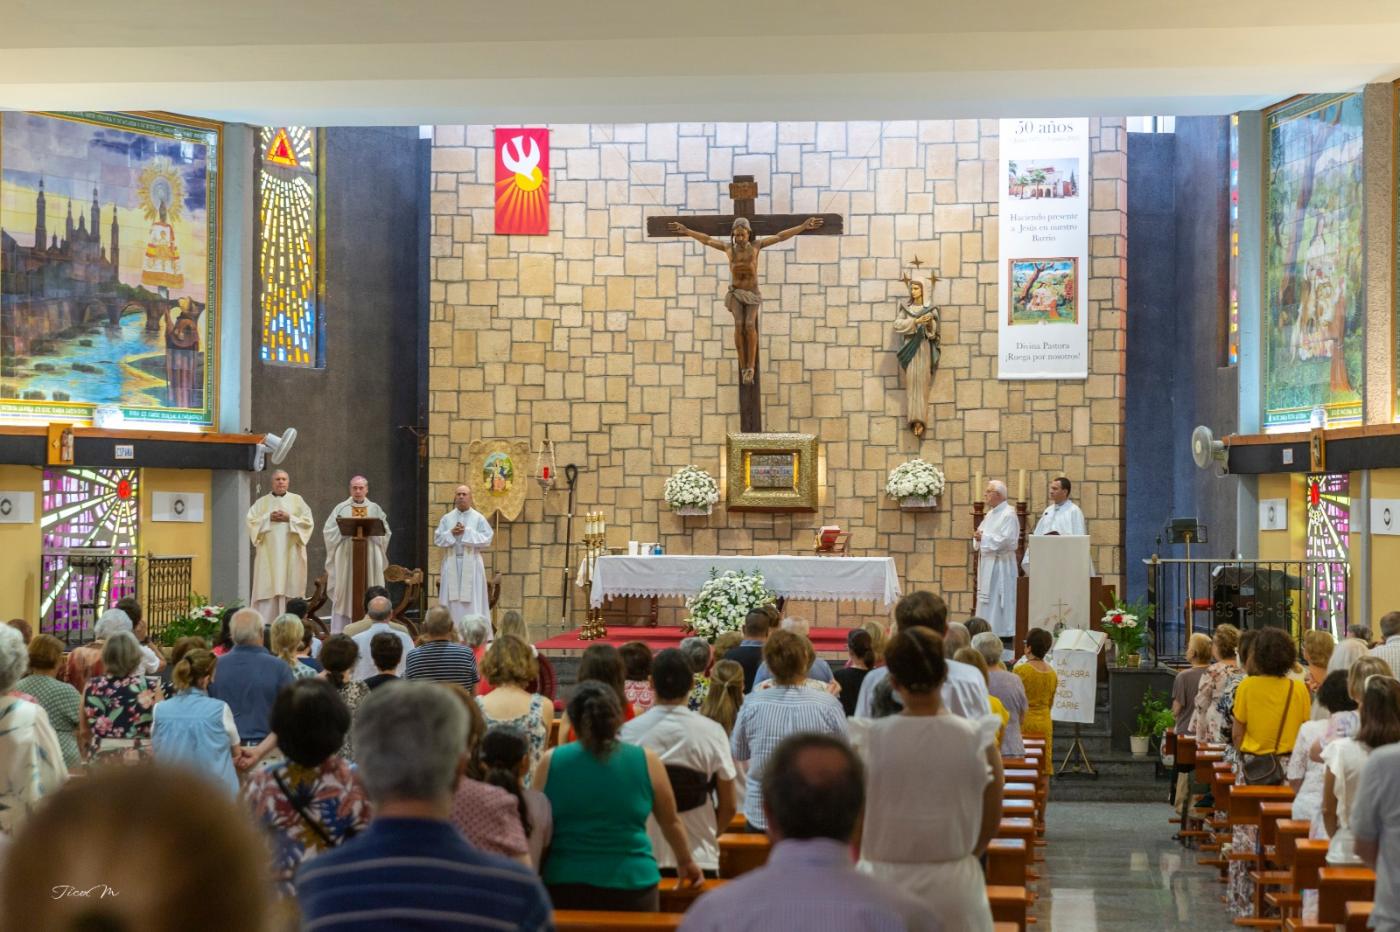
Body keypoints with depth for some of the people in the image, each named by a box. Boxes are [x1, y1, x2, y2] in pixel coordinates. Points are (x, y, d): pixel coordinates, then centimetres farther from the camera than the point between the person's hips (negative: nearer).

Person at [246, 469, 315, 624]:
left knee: (291, 586, -4)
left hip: (291, 552, 0)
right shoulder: (262, 502, 10)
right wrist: (268, 518, -10)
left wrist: (289, 518, -10)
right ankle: (265, 622, -5)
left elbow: (309, 521, 1)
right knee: (267, 586, -5)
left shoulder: (297, 500, 9)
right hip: (268, 552, 0)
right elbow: (250, 521, 2)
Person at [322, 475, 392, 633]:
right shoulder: (341, 508, 6)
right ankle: (339, 633, -1)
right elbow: (329, 531, 0)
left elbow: (385, 533, 5)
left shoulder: (375, 509, 11)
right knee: (344, 593, -2)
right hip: (346, 557, -1)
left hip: (369, 558, 1)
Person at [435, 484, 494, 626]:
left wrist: (467, 532, -13)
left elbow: (487, 539, -6)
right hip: (451, 564, 2)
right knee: (452, 602, 1)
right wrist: (451, 533, -12)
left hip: (471, 565, -2)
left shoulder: (479, 518, 2)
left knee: (471, 602, -3)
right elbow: (437, 540, 5)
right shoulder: (447, 518, 8)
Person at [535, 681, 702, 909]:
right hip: (630, 884, 0)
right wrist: (686, 862, 28)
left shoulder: (551, 762, -3)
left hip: (564, 885, 1)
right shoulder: (646, 761, -3)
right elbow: (671, 822, 11)